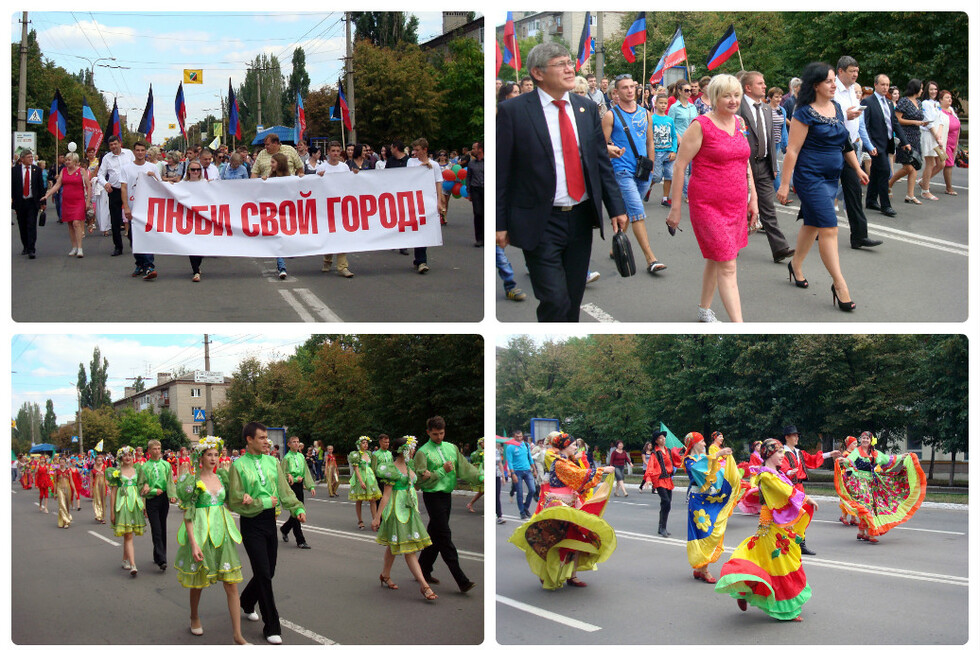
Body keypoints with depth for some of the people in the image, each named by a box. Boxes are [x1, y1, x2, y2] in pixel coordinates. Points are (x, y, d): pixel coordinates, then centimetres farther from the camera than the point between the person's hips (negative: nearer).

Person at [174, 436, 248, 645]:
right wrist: (193, 543, -17)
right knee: (198, 582, 12)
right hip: (200, 533, -4)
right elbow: (187, 514, -10)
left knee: (231, 584, -4)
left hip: (222, 533, 4)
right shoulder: (193, 480, -7)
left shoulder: (222, 476, 7)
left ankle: (237, 634, -4)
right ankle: (194, 617, 41)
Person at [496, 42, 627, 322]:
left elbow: (603, 163, 13)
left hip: (581, 219, 5)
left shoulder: (587, 108, 9)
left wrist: (616, 208, 6)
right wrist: (500, 224, -9)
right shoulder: (513, 111, -7)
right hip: (541, 223, -5)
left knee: (574, 298, 13)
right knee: (555, 302, -11)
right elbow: (500, 171, -6)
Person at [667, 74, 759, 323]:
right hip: (708, 206, -7)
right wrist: (675, 208, -10)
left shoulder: (739, 124, 8)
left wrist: (753, 198, 16)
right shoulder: (701, 125, -12)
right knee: (727, 266, -10)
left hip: (736, 204, 7)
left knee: (715, 260, 18)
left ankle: (704, 309, 36)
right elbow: (679, 166, -10)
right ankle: (739, 327, -11)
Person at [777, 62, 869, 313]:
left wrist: (858, 169, 21)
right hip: (810, 177, -8)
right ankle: (839, 285, -8)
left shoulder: (836, 108, 10)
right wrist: (785, 184, -15)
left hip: (831, 178, 8)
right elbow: (792, 150, -14)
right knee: (829, 229, -10)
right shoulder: (805, 113, -14)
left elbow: (845, 142, 21)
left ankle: (796, 265, 38)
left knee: (812, 224, 18)